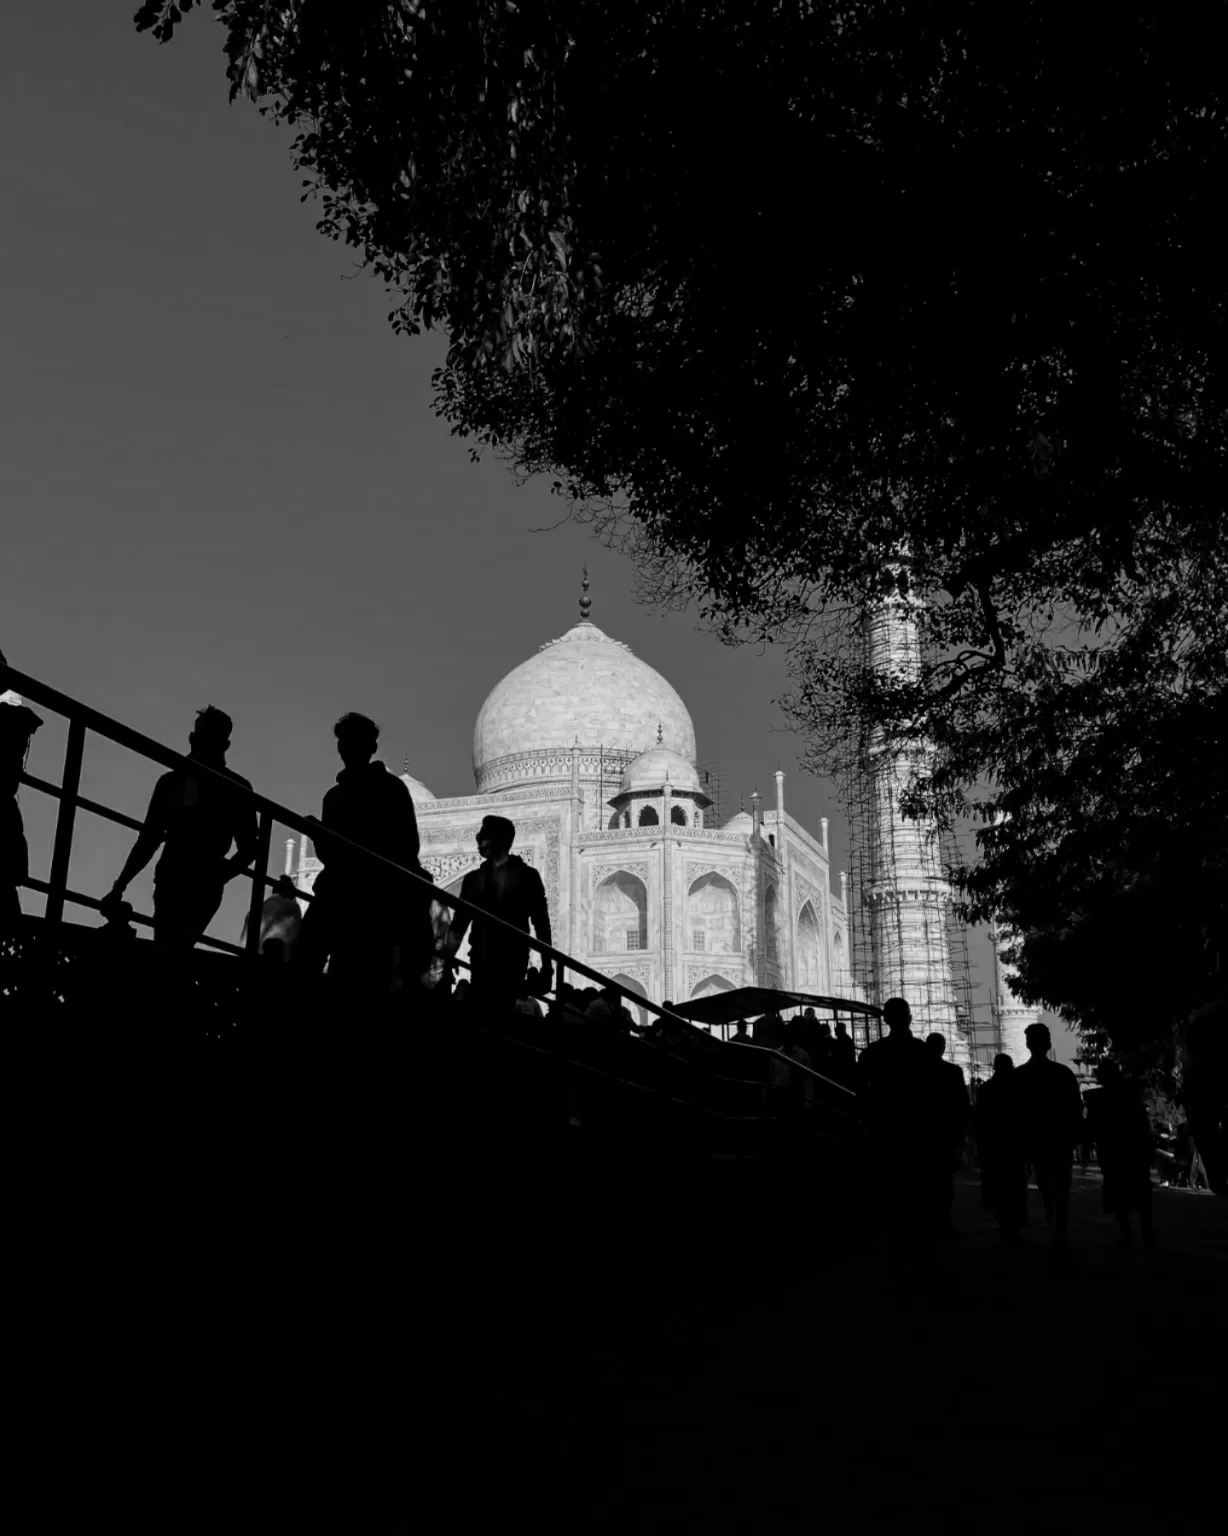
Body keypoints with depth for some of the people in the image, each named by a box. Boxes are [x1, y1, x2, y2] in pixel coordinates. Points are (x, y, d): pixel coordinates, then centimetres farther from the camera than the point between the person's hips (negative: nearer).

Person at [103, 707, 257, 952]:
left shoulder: (234, 788, 7)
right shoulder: (172, 781, 18)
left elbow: (248, 848, 5)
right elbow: (148, 839, 21)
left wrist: (220, 874, -13)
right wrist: (119, 887, 16)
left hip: (202, 885, -3)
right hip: (170, 879, 3)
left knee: (169, 951, -16)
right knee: (168, 951, -4)